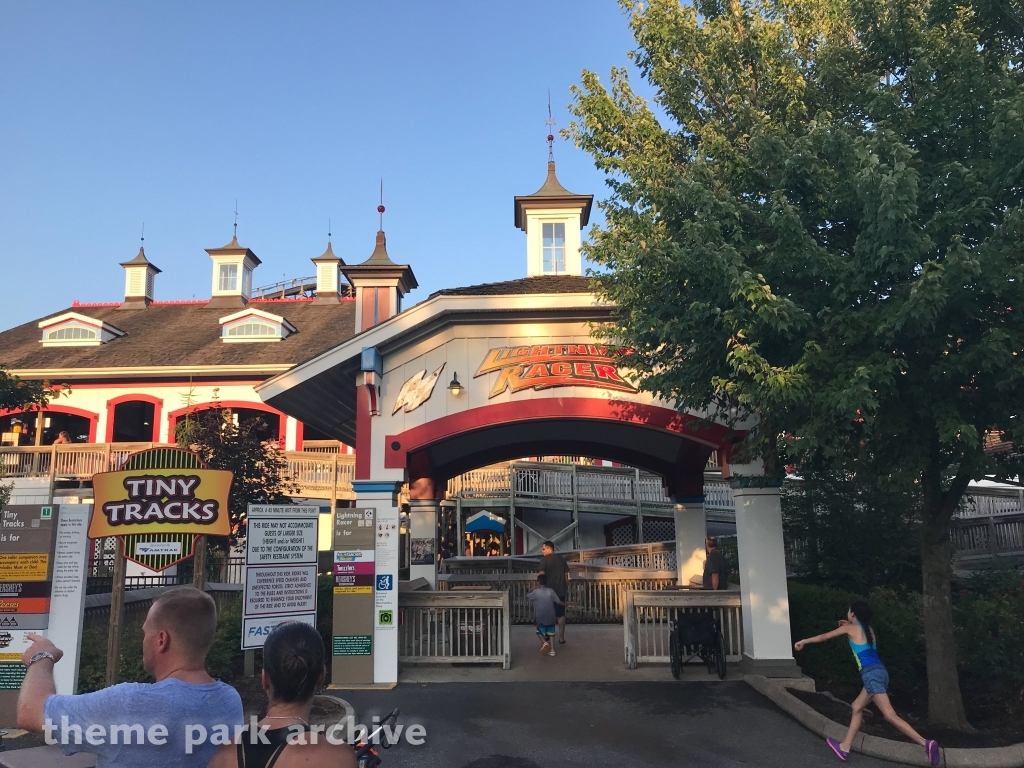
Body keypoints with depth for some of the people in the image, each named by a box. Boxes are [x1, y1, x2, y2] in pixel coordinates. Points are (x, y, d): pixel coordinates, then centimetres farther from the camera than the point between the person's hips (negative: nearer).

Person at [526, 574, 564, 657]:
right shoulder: (551, 591, -1)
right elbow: (558, 601, -2)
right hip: (551, 616, 3)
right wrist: (564, 604, 19)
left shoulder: (536, 592, -6)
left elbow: (527, 597, 9)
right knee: (551, 633, 14)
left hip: (541, 617, -3)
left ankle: (544, 642, -11)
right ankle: (552, 650, 9)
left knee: (540, 631, 14)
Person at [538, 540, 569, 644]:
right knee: (561, 614, 8)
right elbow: (566, 575, 11)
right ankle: (561, 638, 7)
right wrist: (566, 588, 18)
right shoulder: (561, 558, 9)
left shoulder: (544, 559, -7)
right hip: (561, 590, 4)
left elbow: (541, 574, -14)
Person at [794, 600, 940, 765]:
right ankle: (844, 747, 21)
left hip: (871, 674, -9)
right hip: (878, 672, 9)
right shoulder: (868, 628, 18)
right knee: (857, 707, 17)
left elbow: (824, 637, 10)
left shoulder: (851, 628, 1)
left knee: (890, 715, -13)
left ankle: (926, 743, -23)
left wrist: (804, 641, 22)